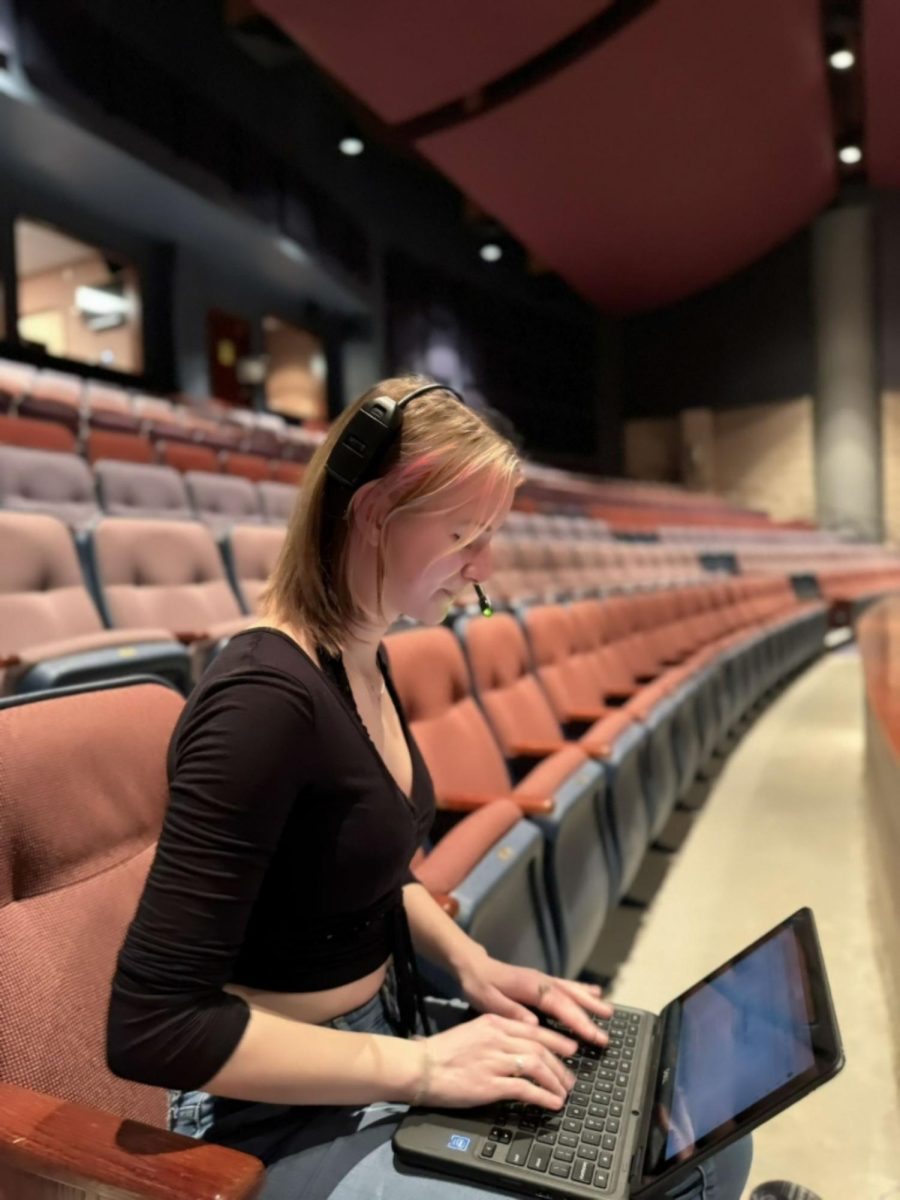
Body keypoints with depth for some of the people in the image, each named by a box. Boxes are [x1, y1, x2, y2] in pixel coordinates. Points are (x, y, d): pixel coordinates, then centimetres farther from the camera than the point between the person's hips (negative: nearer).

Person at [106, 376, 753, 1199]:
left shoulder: (364, 661, 0)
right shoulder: (265, 699, -28)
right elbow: (153, 1025, -26)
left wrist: (469, 961, -2)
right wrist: (417, 1067, -23)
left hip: (384, 1030, 8)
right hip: (284, 1113, -7)